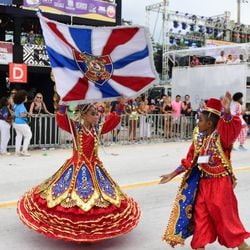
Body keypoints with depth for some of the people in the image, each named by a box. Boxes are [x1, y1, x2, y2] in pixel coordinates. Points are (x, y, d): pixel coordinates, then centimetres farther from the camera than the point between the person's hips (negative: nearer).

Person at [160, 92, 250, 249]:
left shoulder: (221, 136, -15)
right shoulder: (199, 138, 1)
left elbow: (232, 127, -37)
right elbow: (190, 161, 6)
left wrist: (227, 112, -56)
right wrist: (172, 175, 8)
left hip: (220, 183, -5)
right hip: (203, 183, 5)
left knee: (225, 215, 8)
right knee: (201, 215, 12)